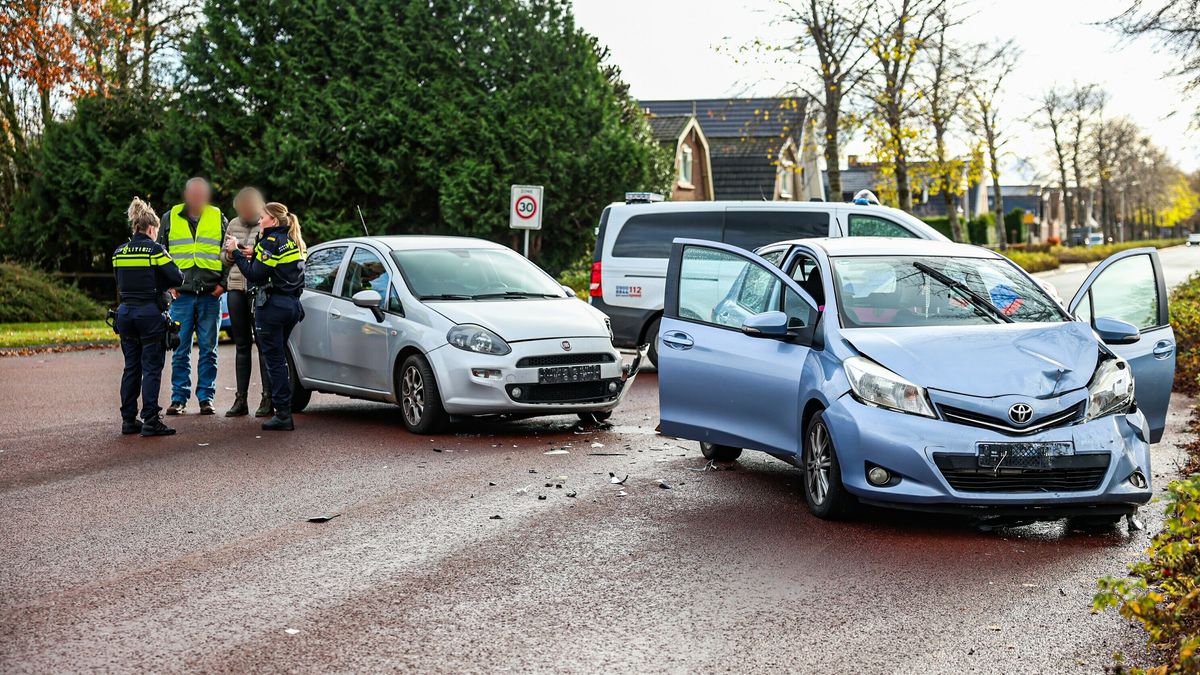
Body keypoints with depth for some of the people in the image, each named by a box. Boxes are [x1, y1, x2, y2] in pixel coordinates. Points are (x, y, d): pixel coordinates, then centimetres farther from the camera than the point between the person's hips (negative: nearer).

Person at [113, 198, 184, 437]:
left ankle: (128, 420, 15)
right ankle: (150, 421, -4)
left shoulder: (119, 252, 7)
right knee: (151, 368, -2)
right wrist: (164, 285, 10)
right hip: (150, 313, -6)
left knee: (131, 367, 13)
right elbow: (177, 278, -12)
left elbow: (120, 282, 13)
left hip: (126, 312, 6)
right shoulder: (155, 249, -9)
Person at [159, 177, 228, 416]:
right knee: (181, 350, 2)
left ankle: (206, 397, 9)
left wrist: (223, 282, 0)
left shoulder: (219, 219, 8)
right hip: (181, 295, 0)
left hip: (210, 296, 0)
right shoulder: (170, 218, 9)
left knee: (208, 350, 3)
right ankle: (179, 398, 9)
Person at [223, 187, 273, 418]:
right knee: (242, 345, 7)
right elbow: (224, 257, 19)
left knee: (263, 343, -4)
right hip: (236, 288, 5)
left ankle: (267, 398, 0)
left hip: (260, 288, -5)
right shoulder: (233, 225, 13)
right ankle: (240, 399, 10)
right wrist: (231, 254, -3)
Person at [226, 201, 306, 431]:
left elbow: (255, 275, -15)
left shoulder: (271, 242, -12)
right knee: (279, 358, 17)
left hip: (272, 306, -9)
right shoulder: (294, 242, 15)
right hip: (292, 305, 9)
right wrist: (254, 255, 12)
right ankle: (284, 410, 18)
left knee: (274, 360, -5)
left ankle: (283, 415, -6)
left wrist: (236, 253, -6)